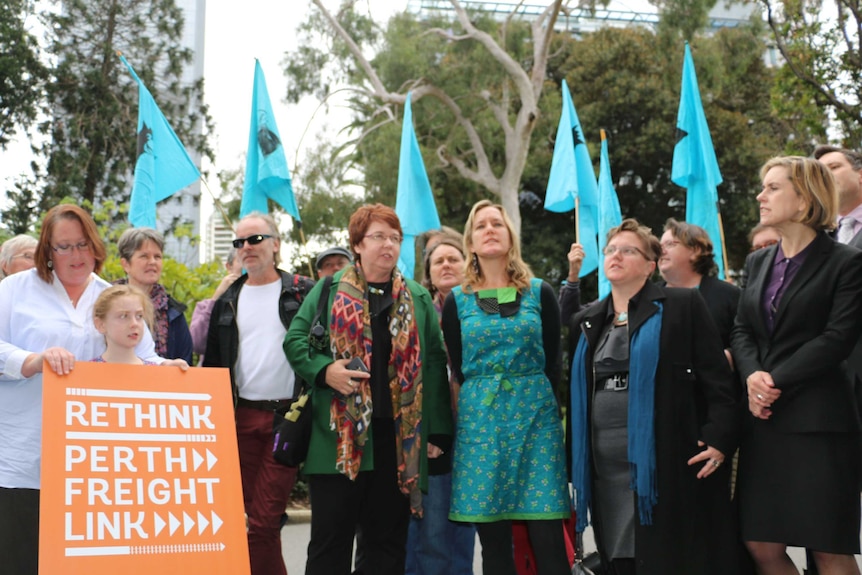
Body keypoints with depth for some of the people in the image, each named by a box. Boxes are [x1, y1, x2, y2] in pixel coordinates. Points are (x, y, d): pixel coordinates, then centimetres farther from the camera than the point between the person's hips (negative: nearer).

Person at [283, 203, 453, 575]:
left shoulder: (418, 299, 12)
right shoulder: (329, 290, 7)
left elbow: (433, 365, 8)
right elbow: (295, 340, 6)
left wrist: (438, 432, 2)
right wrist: (324, 370, -14)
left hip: (399, 442, 2)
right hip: (340, 437, -2)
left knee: (388, 540, 8)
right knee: (331, 538, 3)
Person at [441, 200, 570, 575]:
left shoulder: (540, 294, 6)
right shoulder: (457, 301, 7)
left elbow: (552, 364, 9)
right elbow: (459, 369, 10)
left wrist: (534, 401, 6)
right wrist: (483, 400, 7)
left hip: (536, 415, 0)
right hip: (480, 420, 1)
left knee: (548, 538, -6)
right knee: (494, 541, 2)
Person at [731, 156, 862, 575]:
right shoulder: (758, 262, 17)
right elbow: (742, 329, 12)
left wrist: (776, 382, -14)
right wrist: (752, 375, -8)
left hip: (818, 420, -6)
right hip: (763, 421, 6)